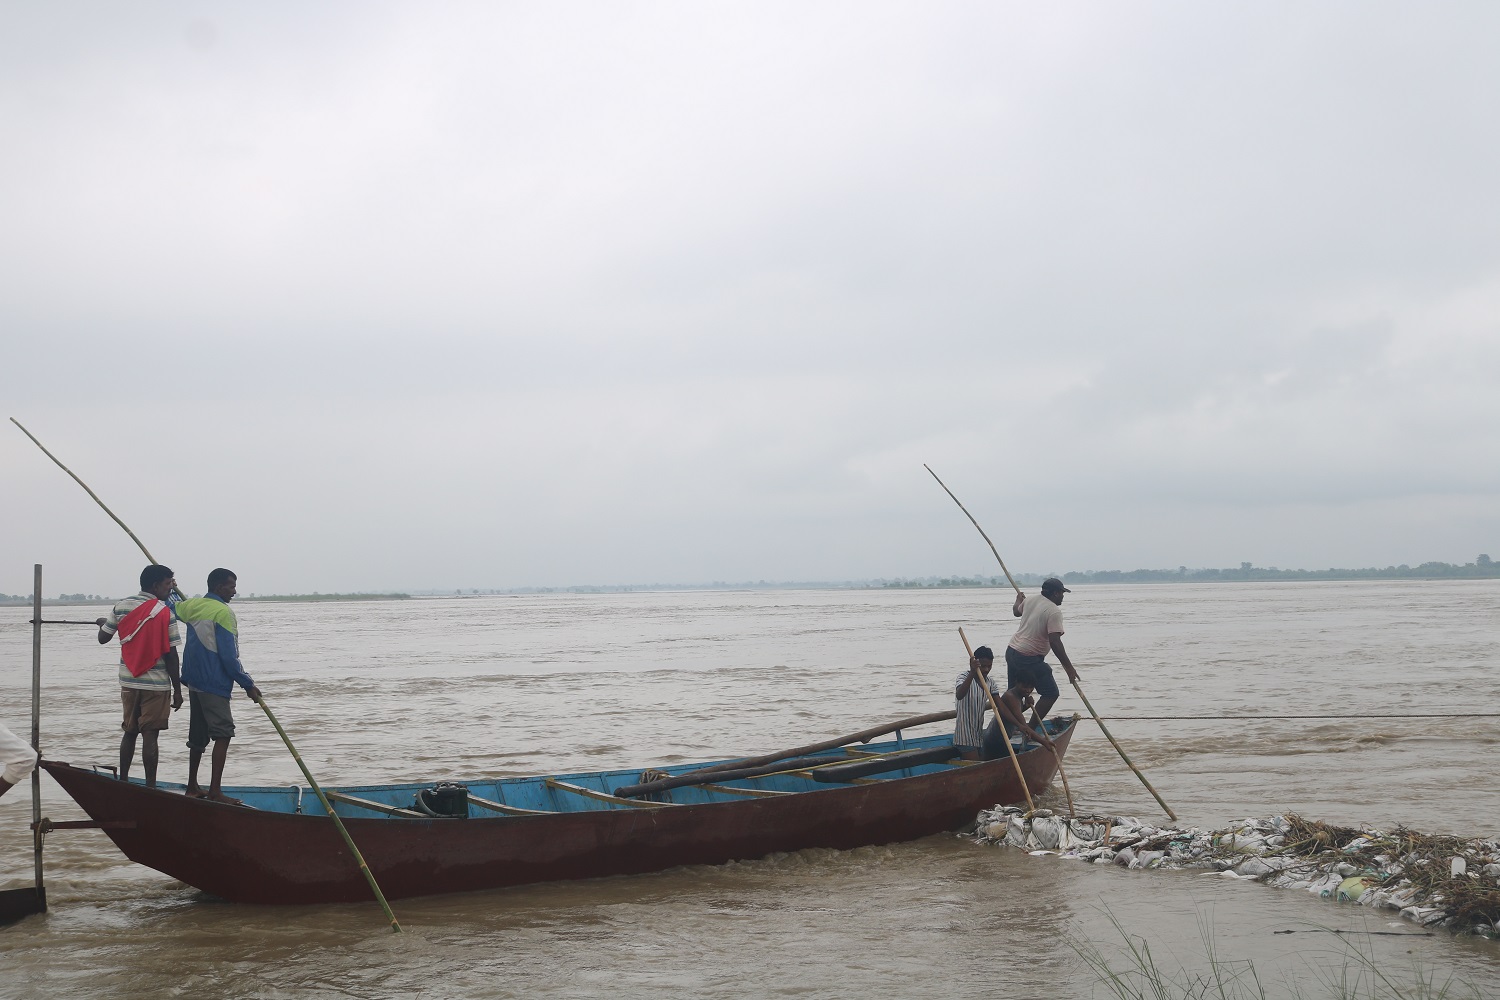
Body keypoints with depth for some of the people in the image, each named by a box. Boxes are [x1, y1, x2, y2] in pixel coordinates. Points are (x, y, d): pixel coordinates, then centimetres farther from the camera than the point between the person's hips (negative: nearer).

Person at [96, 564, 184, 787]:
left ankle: (123, 783, 22)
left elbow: (103, 638, 10)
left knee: (129, 732, 17)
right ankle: (150, 788, 0)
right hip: (156, 685, -5)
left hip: (128, 682, 5)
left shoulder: (120, 607, 1)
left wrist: (103, 624, 34)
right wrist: (177, 689, -4)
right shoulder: (165, 613, -12)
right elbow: (170, 655, -11)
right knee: (150, 735, -2)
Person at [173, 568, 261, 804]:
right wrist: (248, 684, -10)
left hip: (194, 681, 9)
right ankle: (215, 791, -17)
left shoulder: (191, 605, 10)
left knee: (198, 735, 17)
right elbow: (228, 656, -16)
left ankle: (192, 787, 24)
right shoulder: (223, 612, -13)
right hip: (214, 683, -9)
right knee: (223, 733, -10)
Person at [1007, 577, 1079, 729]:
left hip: (1011, 651, 9)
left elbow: (1017, 611, 32)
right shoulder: (1054, 611, -16)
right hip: (1029, 658, -9)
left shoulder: (1030, 601, 8)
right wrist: (1068, 667, -20)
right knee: (1051, 694, -2)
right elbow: (1055, 642, -23)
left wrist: (1019, 600, 55)